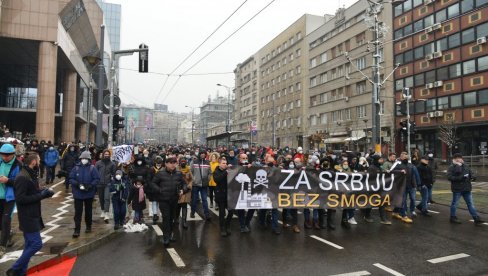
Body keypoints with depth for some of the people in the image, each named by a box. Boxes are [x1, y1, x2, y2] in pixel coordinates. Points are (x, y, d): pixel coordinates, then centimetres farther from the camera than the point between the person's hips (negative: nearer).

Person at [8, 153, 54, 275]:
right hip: (28, 217, -10)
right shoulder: (22, 177, -19)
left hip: (32, 216, 10)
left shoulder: (31, 175, 11)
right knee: (36, 244, -9)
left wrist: (44, 191, 0)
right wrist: (41, 195, -20)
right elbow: (20, 199, -24)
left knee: (30, 244, 14)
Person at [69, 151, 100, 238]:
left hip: (89, 193, 0)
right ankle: (77, 230, 3)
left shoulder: (92, 168, -6)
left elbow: (97, 179, -8)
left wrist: (90, 186, -21)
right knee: (78, 212, -1)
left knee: (88, 211, 15)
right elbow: (71, 179, -1)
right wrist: (78, 184, -18)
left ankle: (88, 226, 31)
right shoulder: (76, 168, -2)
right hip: (78, 194, 0)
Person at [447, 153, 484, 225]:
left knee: (470, 204, 9)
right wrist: (459, 178, -26)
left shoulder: (465, 166, 11)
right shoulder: (451, 167, -8)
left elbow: (471, 173, 13)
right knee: (455, 203, 6)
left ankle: (476, 219, 13)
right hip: (457, 189, -6)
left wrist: (473, 176, -10)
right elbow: (449, 177, -17)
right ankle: (453, 217, 19)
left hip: (466, 188, 6)